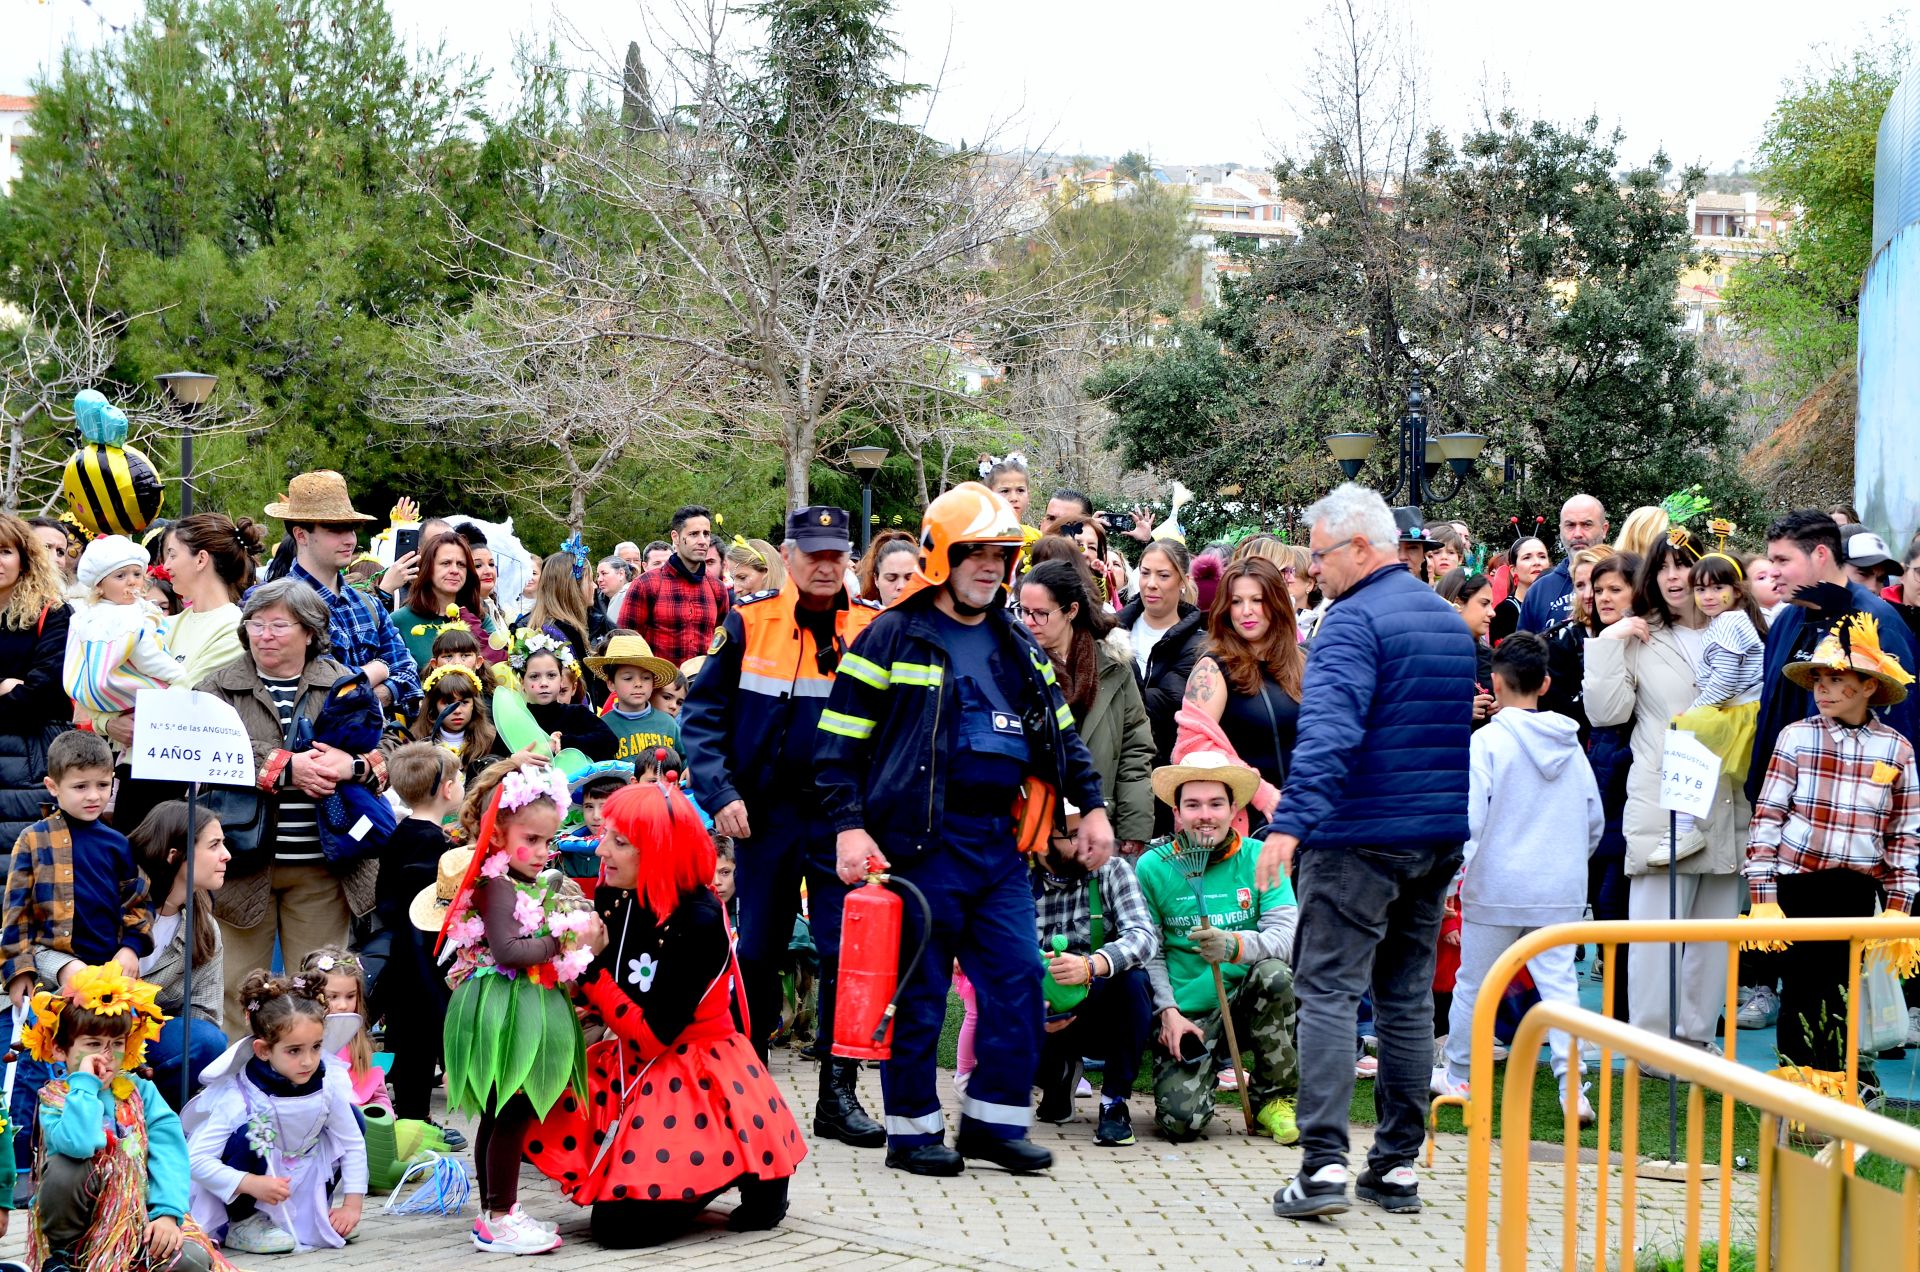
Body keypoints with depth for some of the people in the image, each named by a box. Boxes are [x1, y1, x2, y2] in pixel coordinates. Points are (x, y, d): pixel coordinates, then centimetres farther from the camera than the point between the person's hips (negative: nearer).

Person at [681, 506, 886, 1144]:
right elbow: (702, 714, 1)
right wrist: (720, 794, -7)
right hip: (765, 814, 0)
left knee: (847, 954, -4)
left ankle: (838, 1096, 4)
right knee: (757, 952, 9)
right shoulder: (748, 624, -1)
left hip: (844, 815, 0)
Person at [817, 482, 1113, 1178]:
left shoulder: (1017, 647, 16)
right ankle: (912, 1128, 11)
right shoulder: (893, 637, -2)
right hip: (919, 839, -6)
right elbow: (839, 742, -4)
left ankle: (995, 1119, 15)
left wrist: (1092, 805, 15)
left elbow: (1060, 732, 25)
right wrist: (849, 826, -12)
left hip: (997, 839, 6)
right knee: (917, 989, 0)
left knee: (1016, 980, 3)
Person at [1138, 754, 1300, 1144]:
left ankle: (1274, 1099, -10)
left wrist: (1235, 945, -31)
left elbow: (1287, 935, -12)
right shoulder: (1152, 867, -1)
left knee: (1274, 974, -33)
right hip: (1186, 1015, -1)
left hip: (1246, 1005, 1)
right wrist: (1168, 1011, -12)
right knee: (1182, 1119, -22)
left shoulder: (1261, 859, -1)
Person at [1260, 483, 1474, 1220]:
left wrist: (1292, 821, -32)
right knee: (1408, 996, 12)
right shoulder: (1450, 620, 15)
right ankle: (1398, 1166, 14)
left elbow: (1328, 729, -26)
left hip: (1359, 839, -8)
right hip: (1440, 839, 8)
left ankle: (1324, 1164, -13)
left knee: (1328, 993, -6)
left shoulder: (1354, 620, -13)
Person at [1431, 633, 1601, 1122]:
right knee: (1559, 981, 2)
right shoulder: (1570, 742, 7)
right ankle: (1572, 1085, -8)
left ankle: (1458, 1075, 24)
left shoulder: (1487, 741, -9)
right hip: (1561, 890, 4)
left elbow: (1468, 818, -13)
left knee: (1474, 983, 10)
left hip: (1496, 887, -4)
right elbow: (1595, 820, 14)